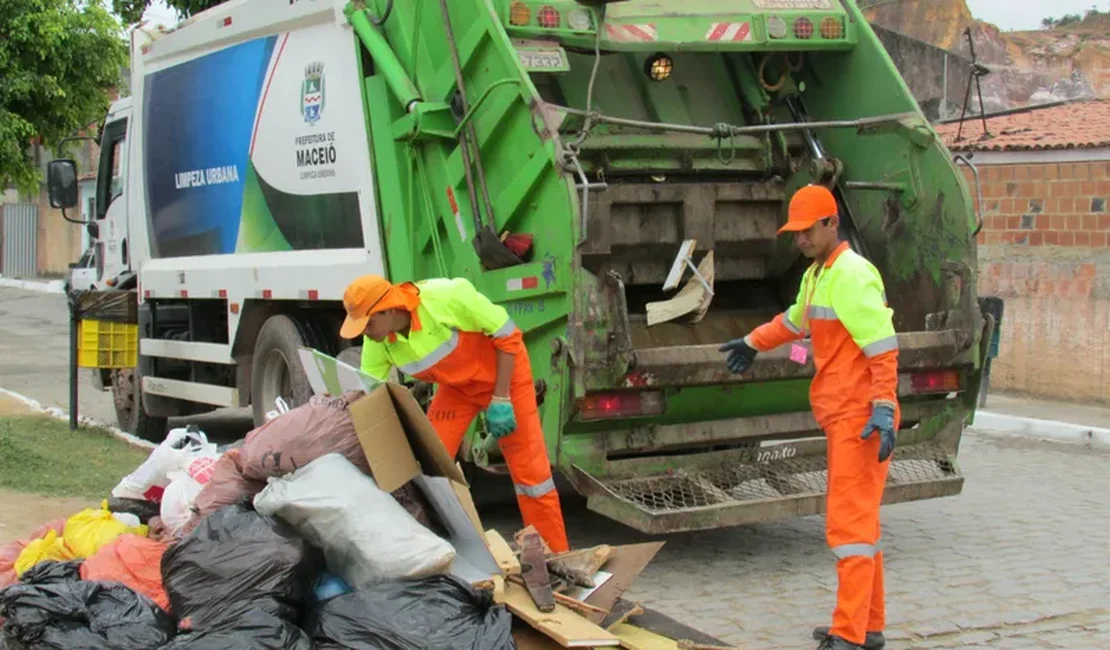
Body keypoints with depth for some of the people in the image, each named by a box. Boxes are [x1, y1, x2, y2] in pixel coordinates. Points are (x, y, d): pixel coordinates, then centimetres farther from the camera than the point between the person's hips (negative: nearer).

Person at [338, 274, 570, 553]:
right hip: (456, 386, 5)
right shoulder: (377, 341, -18)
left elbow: (507, 333, -25)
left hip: (505, 373, -5)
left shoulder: (444, 296, -35)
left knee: (529, 469, -3)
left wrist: (500, 399, -24)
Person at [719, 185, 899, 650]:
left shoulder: (851, 274, -15)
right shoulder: (816, 274, 16)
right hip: (842, 416, 10)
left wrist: (883, 409, -28)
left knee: (849, 522, -11)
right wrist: (753, 343, 48)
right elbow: (796, 320, 37)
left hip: (860, 417, -10)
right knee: (857, 519, 14)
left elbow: (883, 348, -22)